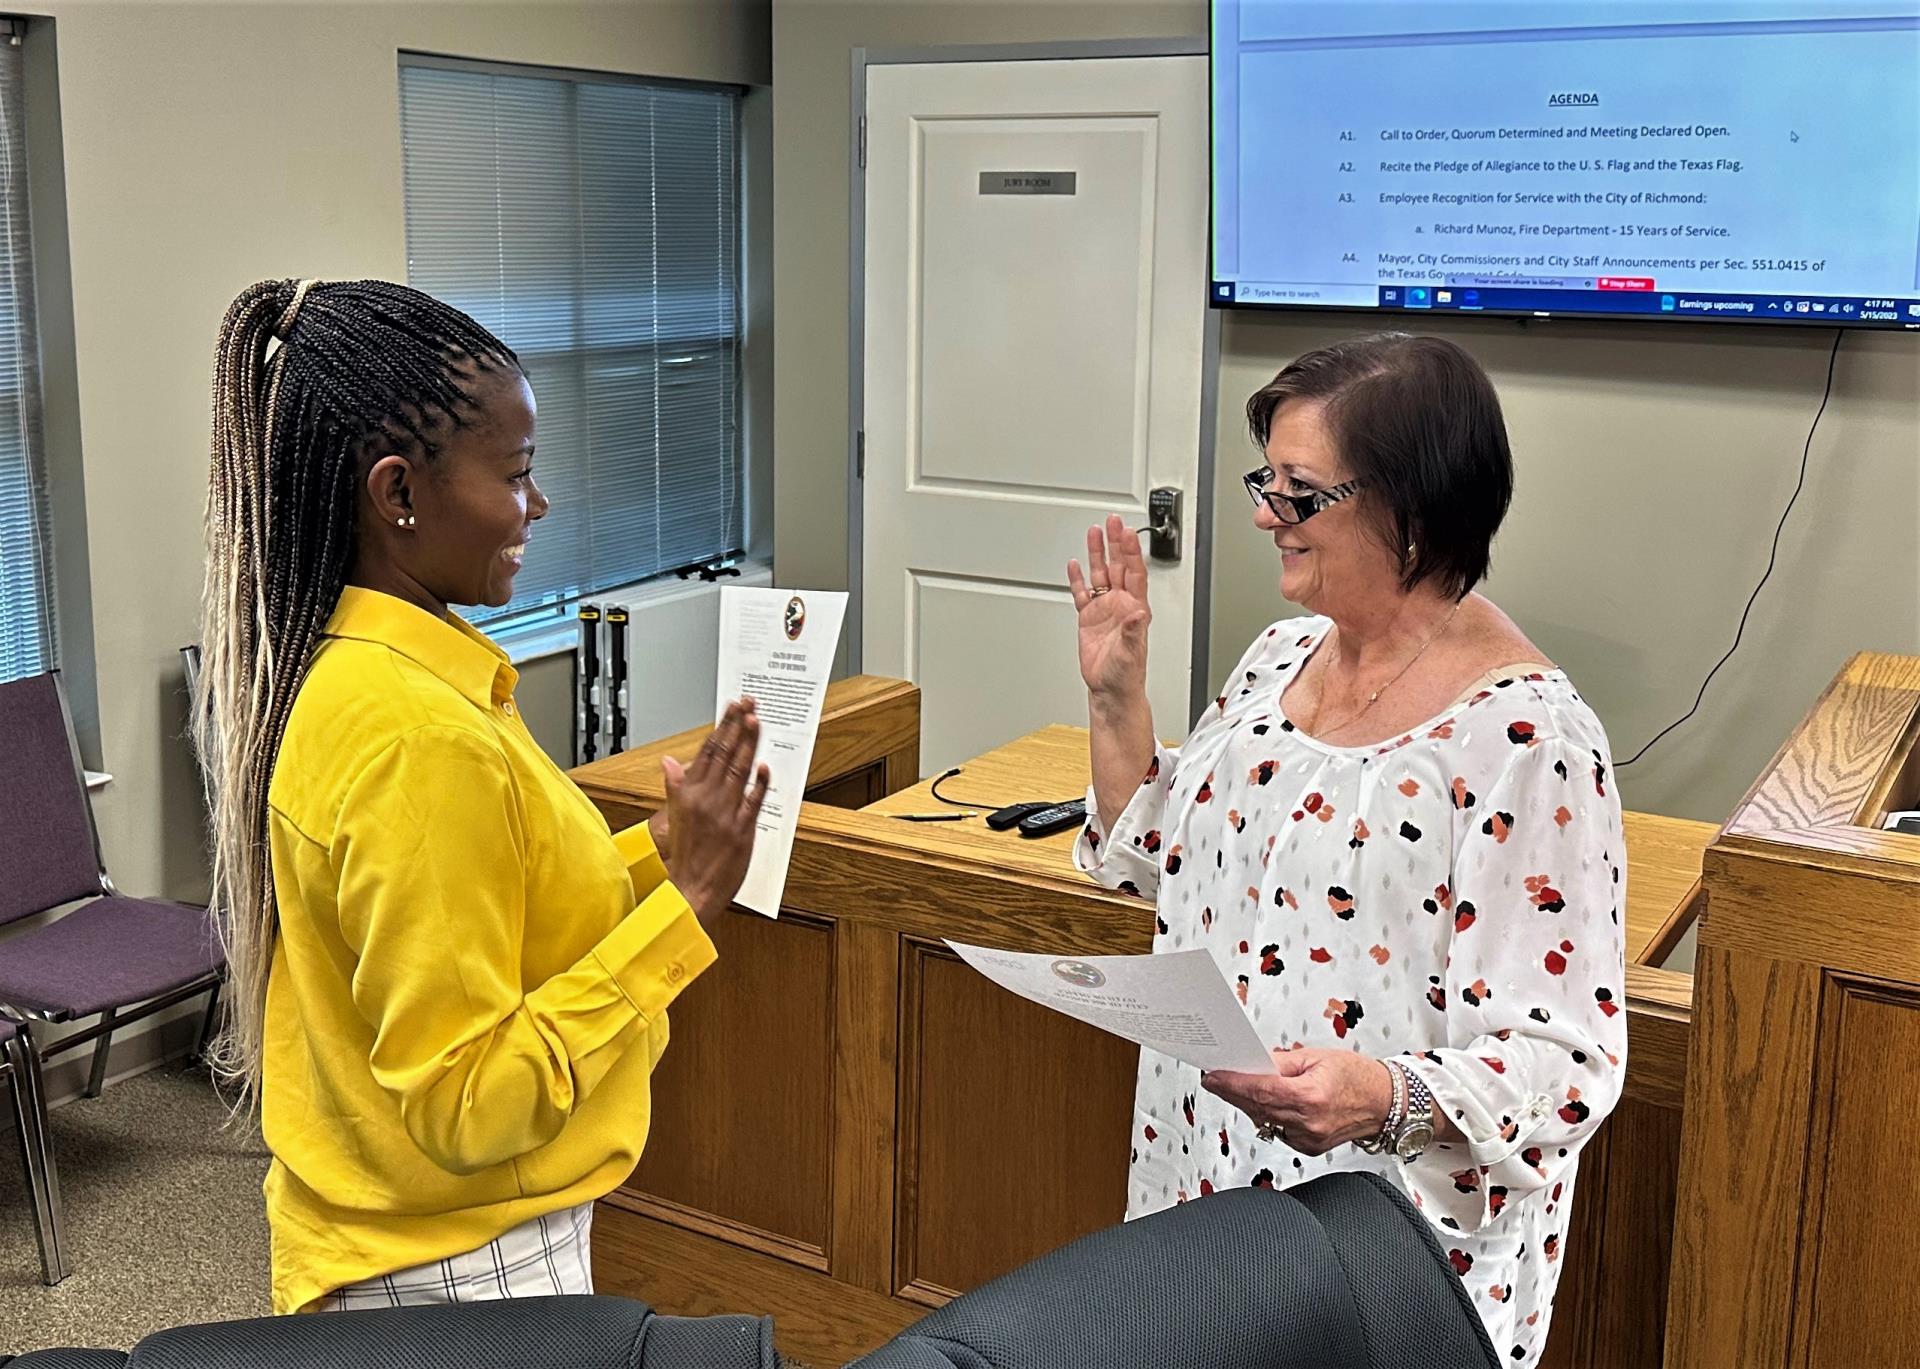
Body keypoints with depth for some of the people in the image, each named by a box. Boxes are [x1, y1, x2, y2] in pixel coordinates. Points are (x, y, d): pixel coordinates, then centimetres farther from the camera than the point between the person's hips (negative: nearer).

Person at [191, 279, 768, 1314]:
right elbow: (466, 1106, -26)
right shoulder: (420, 738, -27)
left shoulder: (336, 669, 1)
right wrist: (681, 905, -24)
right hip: (459, 1276, -8)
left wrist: (655, 855, 2)